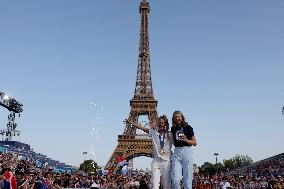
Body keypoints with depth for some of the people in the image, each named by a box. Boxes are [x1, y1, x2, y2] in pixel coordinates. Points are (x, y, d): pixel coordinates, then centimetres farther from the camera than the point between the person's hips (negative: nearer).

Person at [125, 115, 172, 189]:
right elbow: (141, 127, 6)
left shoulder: (169, 134, 5)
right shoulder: (154, 132, 6)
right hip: (156, 161, 0)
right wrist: (130, 122, 6)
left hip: (167, 161, 0)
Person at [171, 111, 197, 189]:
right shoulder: (173, 128, 14)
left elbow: (194, 143, 1)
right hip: (176, 152, 3)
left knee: (187, 179, -3)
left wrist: (186, 140, -14)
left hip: (186, 151, -3)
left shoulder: (188, 127, 3)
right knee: (175, 179, -6)